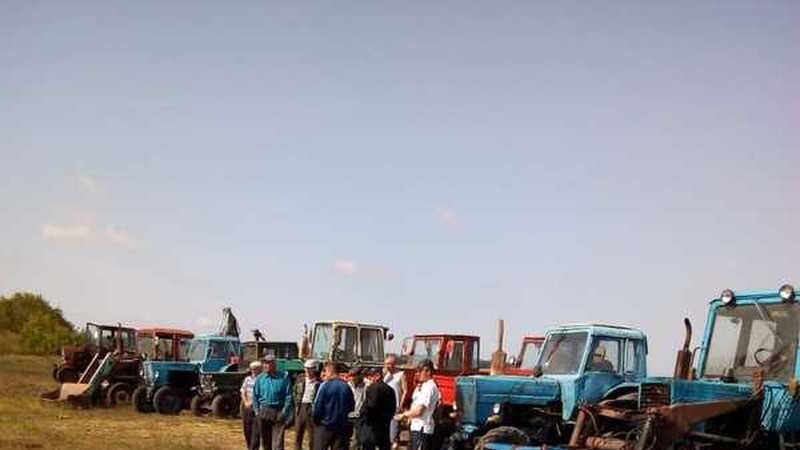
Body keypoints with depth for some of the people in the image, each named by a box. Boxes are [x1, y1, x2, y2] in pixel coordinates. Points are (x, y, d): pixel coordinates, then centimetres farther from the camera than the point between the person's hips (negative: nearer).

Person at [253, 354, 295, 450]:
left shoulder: (284, 377, -3)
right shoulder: (260, 378, 4)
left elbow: (288, 396, -4)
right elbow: (255, 396, 9)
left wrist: (284, 412, -11)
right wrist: (257, 410, 0)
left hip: (278, 413, -3)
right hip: (263, 412, 3)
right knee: (265, 441, 12)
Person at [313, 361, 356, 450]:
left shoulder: (325, 385, -11)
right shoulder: (346, 386, 2)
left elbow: (317, 406, -12)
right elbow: (352, 407, 6)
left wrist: (316, 420, 4)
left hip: (325, 426, -4)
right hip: (342, 428, 4)